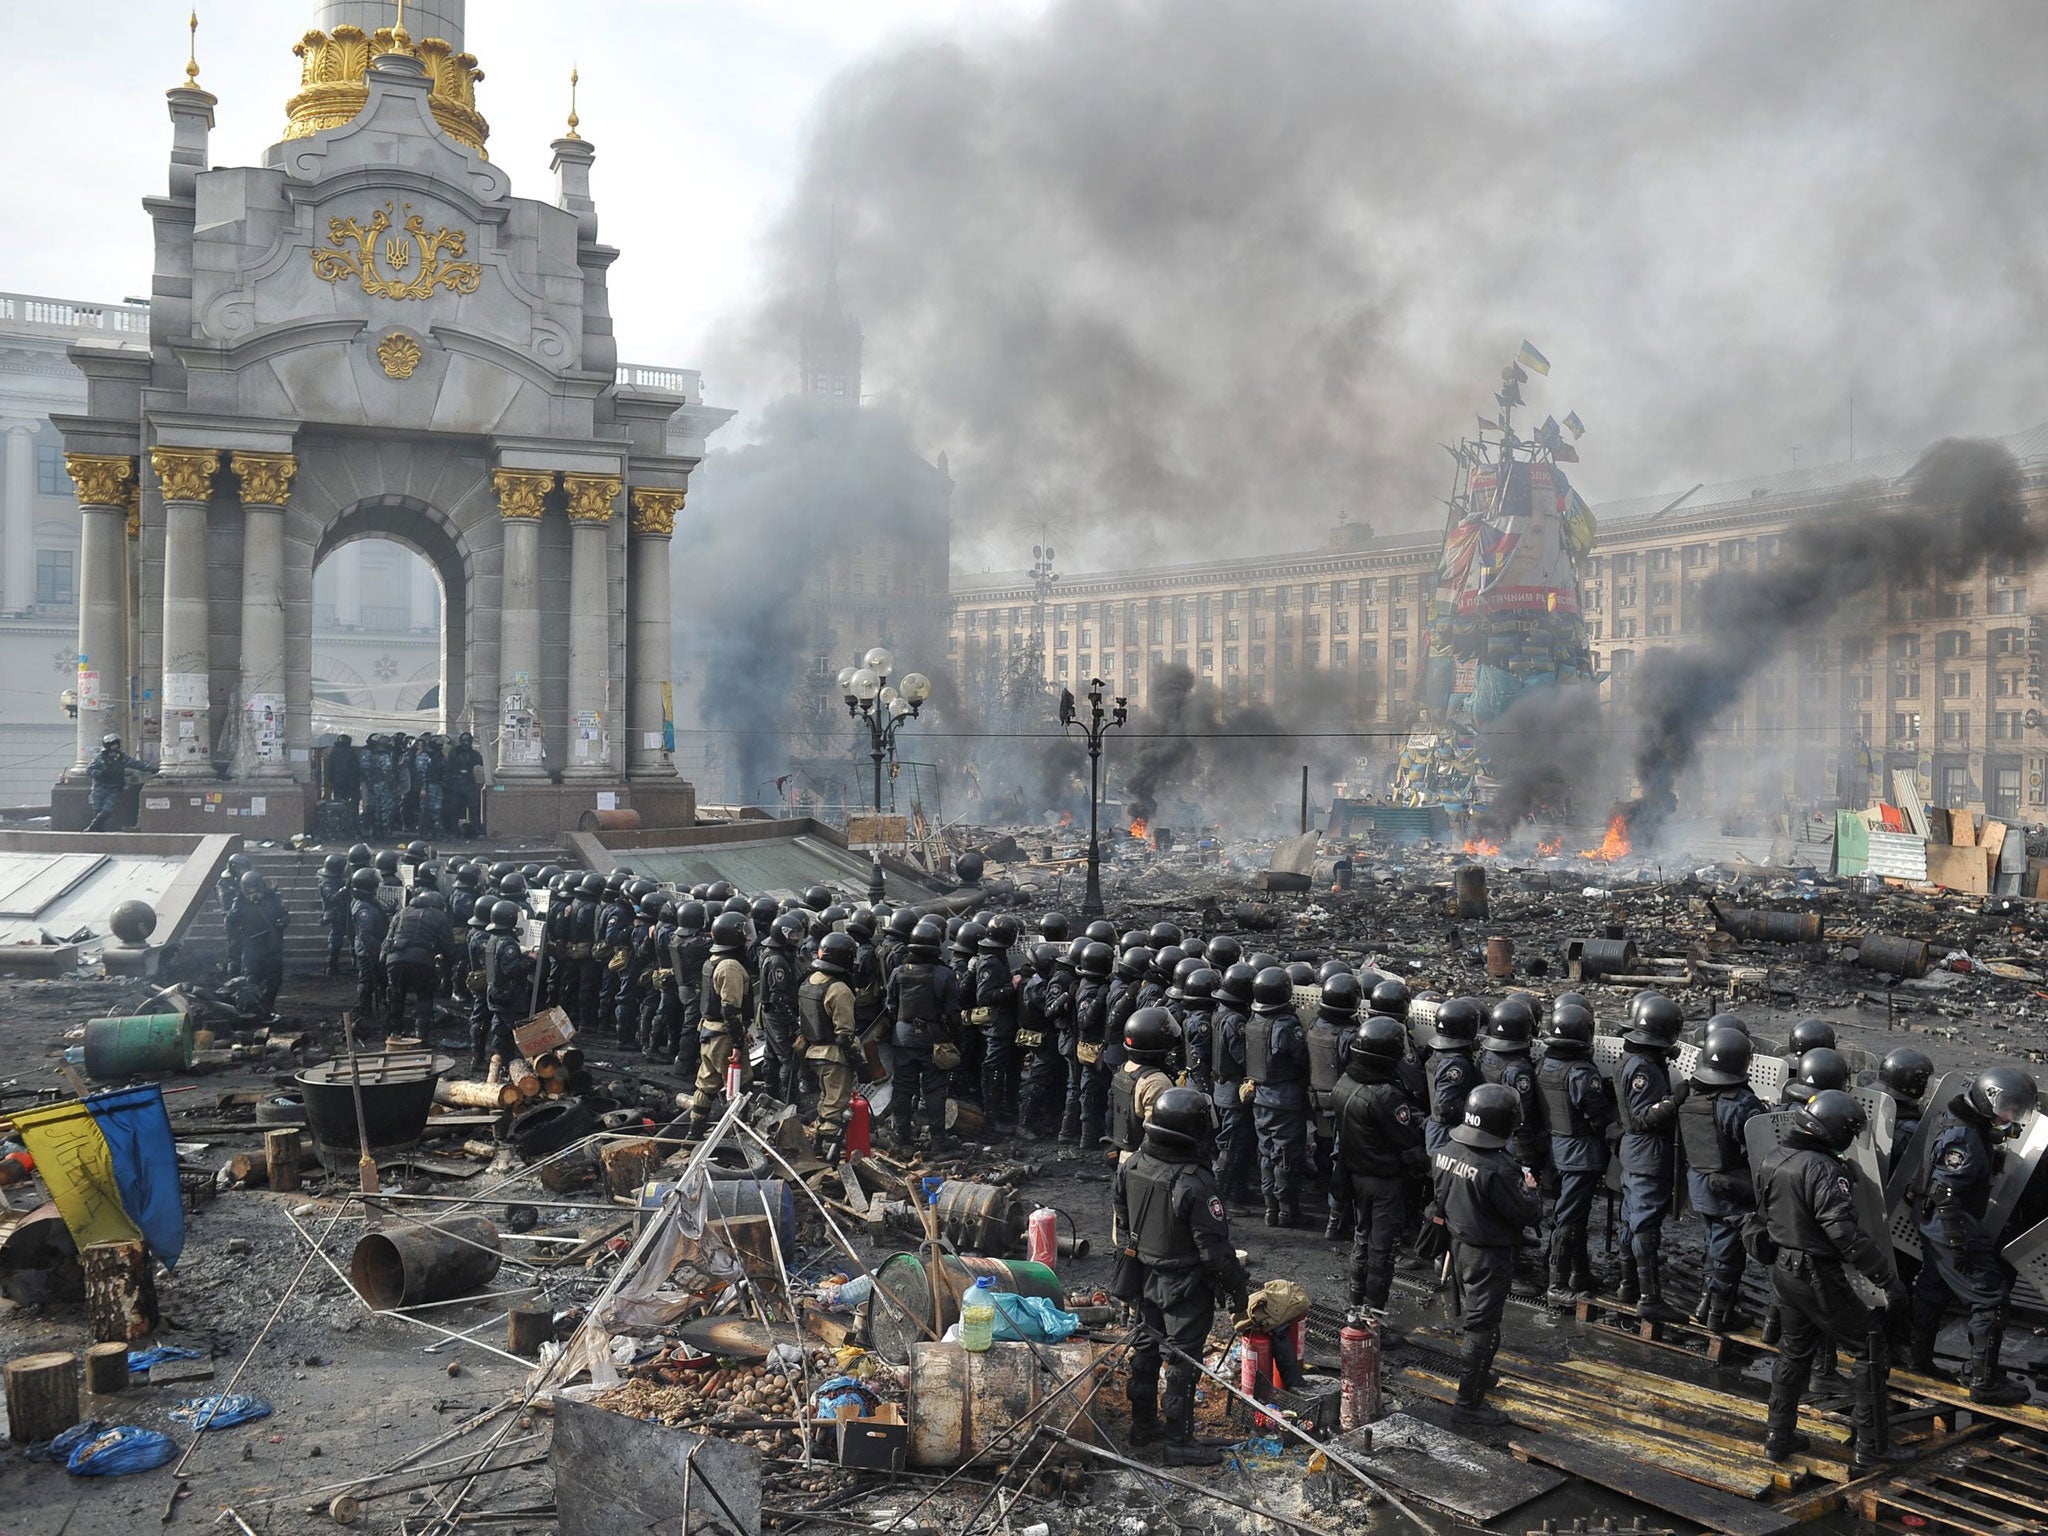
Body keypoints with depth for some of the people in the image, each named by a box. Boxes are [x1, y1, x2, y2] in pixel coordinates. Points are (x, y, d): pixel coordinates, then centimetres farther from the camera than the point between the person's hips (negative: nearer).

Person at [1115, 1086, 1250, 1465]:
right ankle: (1179, 1441, 18)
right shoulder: (1195, 1183, -30)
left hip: (1143, 1275, 7)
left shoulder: (1131, 1165, -8)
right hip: (1185, 1286, -7)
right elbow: (1214, 1248, -23)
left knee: (1146, 1348, 21)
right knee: (1183, 1361, 7)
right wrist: (1238, 1287, -10)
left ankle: (1143, 1424, 36)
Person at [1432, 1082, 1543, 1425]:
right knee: (1483, 1326, 2)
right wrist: (1530, 1187, -5)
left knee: (1469, 1313, 26)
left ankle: (1475, 1370, 47)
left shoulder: (1445, 1151, -7)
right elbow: (1529, 1214, -23)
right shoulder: (1498, 1169, -31)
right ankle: (1469, 1401, 9)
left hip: (1458, 1244, 8)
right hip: (1488, 1256, -8)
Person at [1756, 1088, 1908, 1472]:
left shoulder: (1769, 1160, 1)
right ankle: (1868, 1451, 11)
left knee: (1794, 1351, 23)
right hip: (1819, 1278, -8)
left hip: (1783, 1270, 8)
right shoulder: (1825, 1170, -25)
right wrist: (1886, 1273, -21)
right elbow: (1846, 1234, -28)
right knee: (1870, 1350, 8)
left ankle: (1778, 1436, 30)